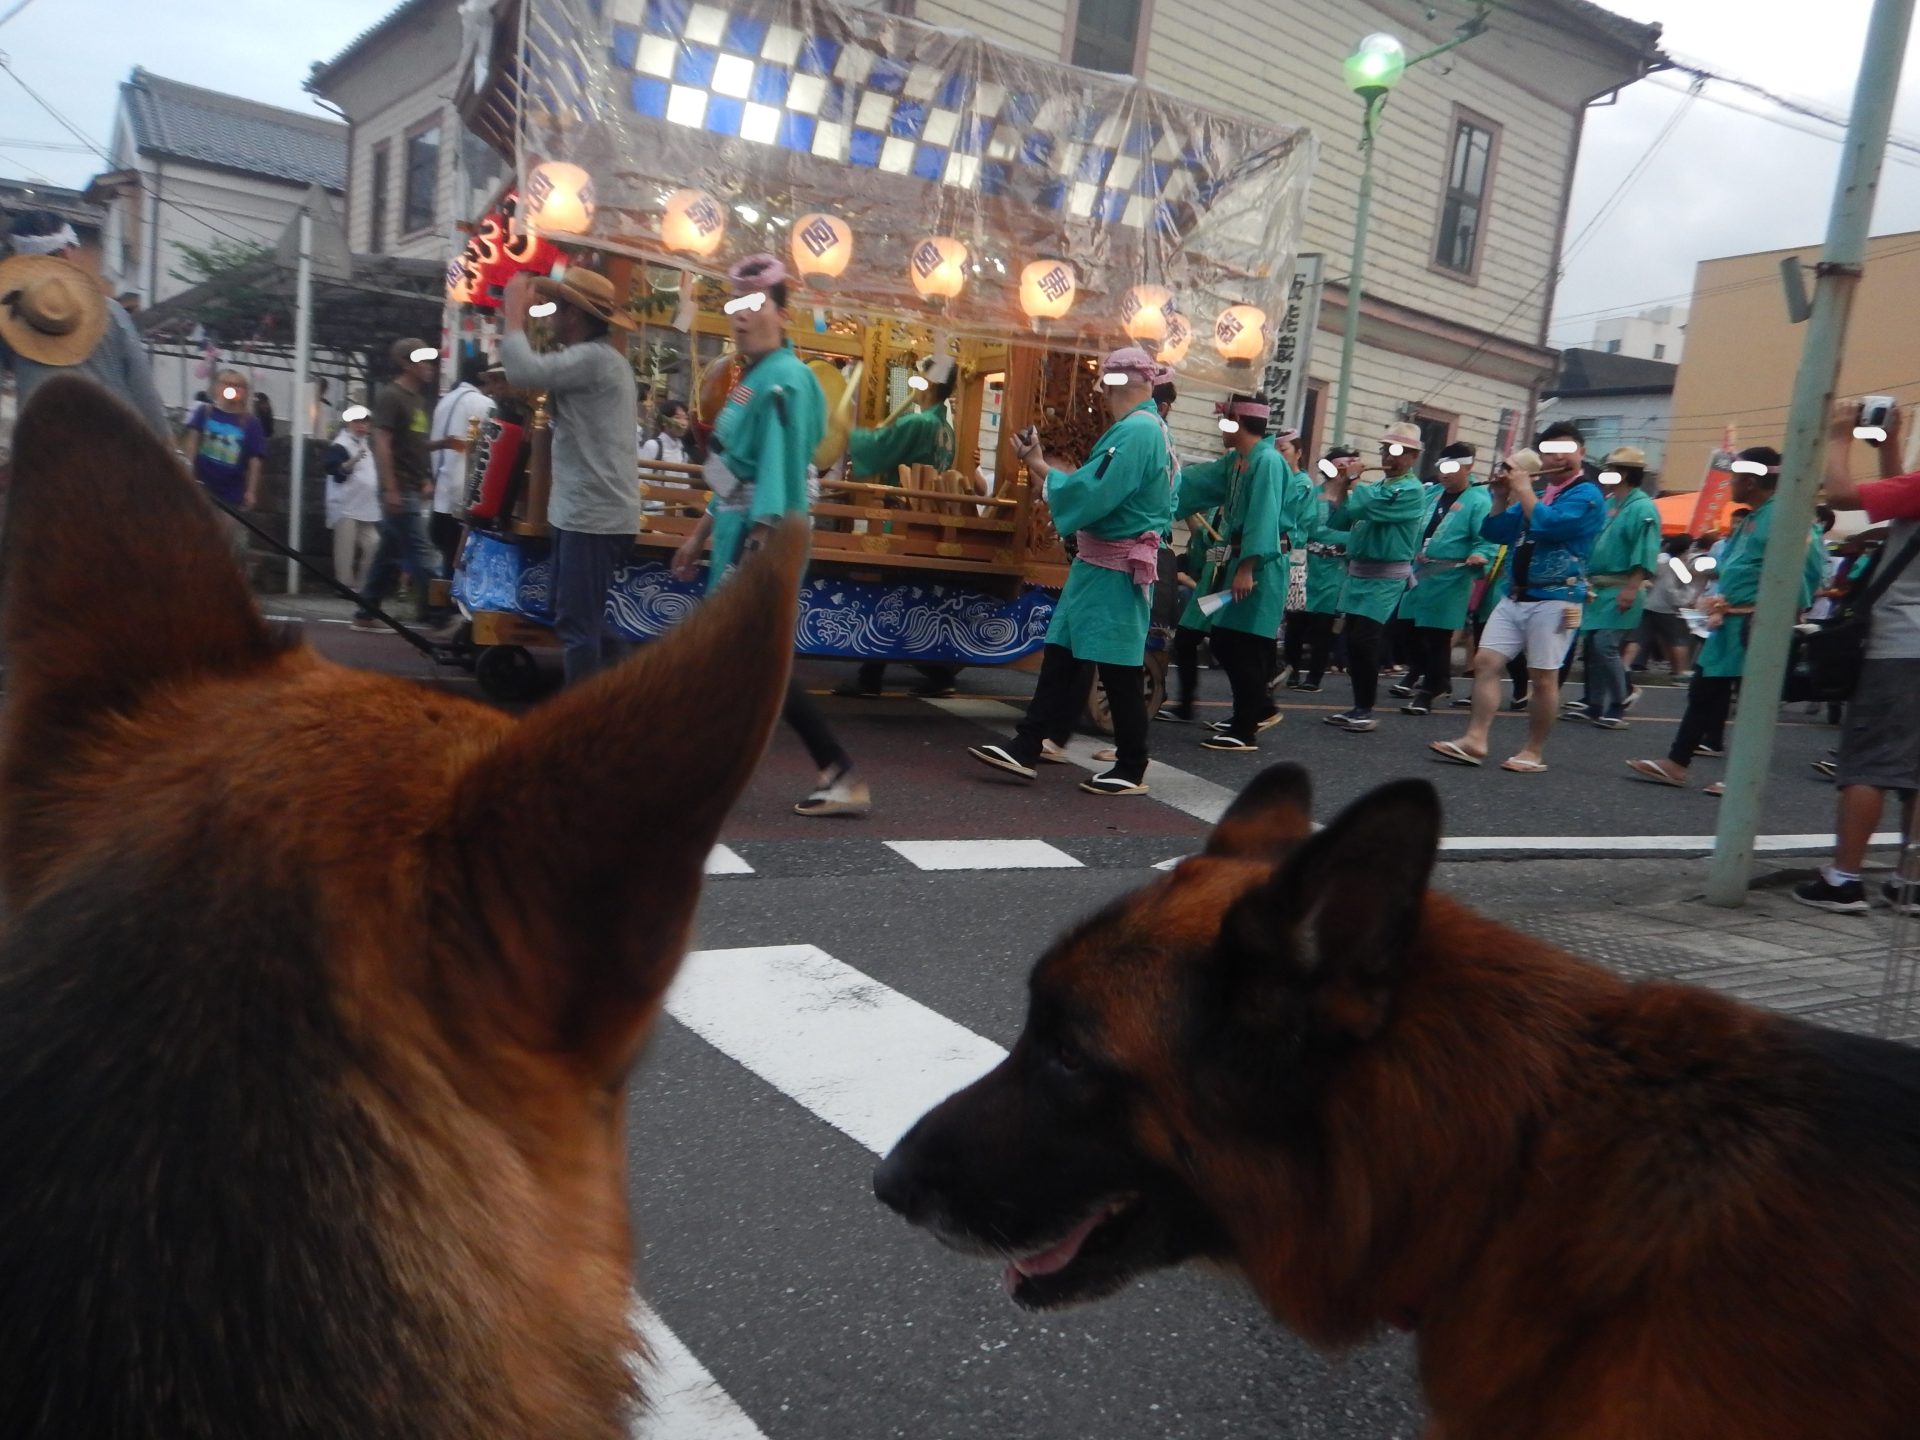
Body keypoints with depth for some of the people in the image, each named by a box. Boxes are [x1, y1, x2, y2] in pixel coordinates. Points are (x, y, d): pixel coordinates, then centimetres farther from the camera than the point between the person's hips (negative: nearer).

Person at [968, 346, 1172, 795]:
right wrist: (1045, 470, 6)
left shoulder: (1135, 431, -19)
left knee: (1118, 669, -1)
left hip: (1114, 568, -10)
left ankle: (1132, 771, 10)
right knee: (1061, 656, 9)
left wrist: (1041, 469, -9)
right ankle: (1025, 749, 14)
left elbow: (1090, 494, -23)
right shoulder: (1148, 429, 15)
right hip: (1101, 563, 10)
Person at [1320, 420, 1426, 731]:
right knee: (1352, 641, 6)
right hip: (1357, 572, 7)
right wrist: (1340, 490, -5)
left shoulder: (1412, 490, -10)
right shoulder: (1373, 486, 14)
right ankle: (1358, 706, 15)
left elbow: (1369, 508, -24)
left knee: (1364, 641, -11)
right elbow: (1337, 524, 9)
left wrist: (1352, 485, -8)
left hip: (1386, 577, -7)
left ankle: (1366, 710, -1)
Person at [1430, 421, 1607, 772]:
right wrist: (1502, 496, 2)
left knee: (1543, 677, -2)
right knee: (1485, 662, -3)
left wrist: (1522, 488, -12)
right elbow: (1495, 532, 15)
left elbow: (1547, 524, -23)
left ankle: (1534, 753, 6)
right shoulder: (1537, 494, 18)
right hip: (1514, 597, 7)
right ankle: (1475, 741, -3)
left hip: (1554, 600, -7)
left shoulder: (1587, 495, -5)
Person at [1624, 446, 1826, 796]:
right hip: (1730, 622, 10)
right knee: (1704, 692, 12)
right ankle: (1676, 764, 19)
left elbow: (1811, 562, -22)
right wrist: (1720, 598, 9)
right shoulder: (1751, 518, 16)